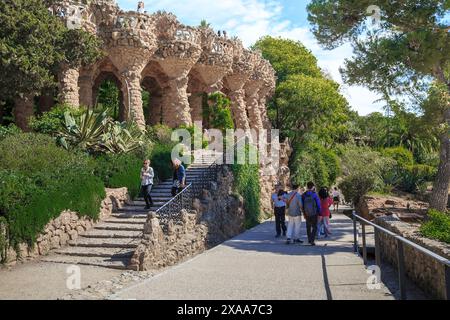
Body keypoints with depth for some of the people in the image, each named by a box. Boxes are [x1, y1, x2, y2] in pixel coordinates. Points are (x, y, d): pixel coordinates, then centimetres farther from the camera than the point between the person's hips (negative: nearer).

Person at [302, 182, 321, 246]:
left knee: (308, 227, 19)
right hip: (314, 214, -4)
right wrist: (319, 214, 1)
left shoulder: (304, 195, -2)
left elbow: (302, 205, 5)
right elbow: (318, 205, -9)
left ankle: (309, 239, 32)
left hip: (307, 214, 4)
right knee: (314, 227, 3)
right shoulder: (314, 195, -13)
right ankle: (312, 240, -10)